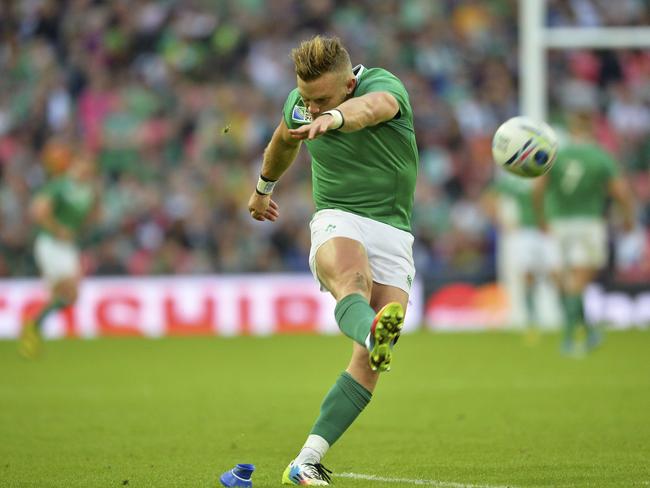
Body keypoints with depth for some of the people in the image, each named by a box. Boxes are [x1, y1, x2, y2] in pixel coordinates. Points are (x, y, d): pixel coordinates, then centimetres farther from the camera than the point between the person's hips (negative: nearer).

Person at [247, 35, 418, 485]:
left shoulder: (384, 86, -14)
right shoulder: (299, 103, 3)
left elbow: (372, 106, -41)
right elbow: (284, 142, 27)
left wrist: (334, 119, -64)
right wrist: (263, 188, 45)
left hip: (393, 232, -1)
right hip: (336, 221, 1)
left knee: (370, 360, -14)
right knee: (351, 280, -37)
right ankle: (375, 333, -72)